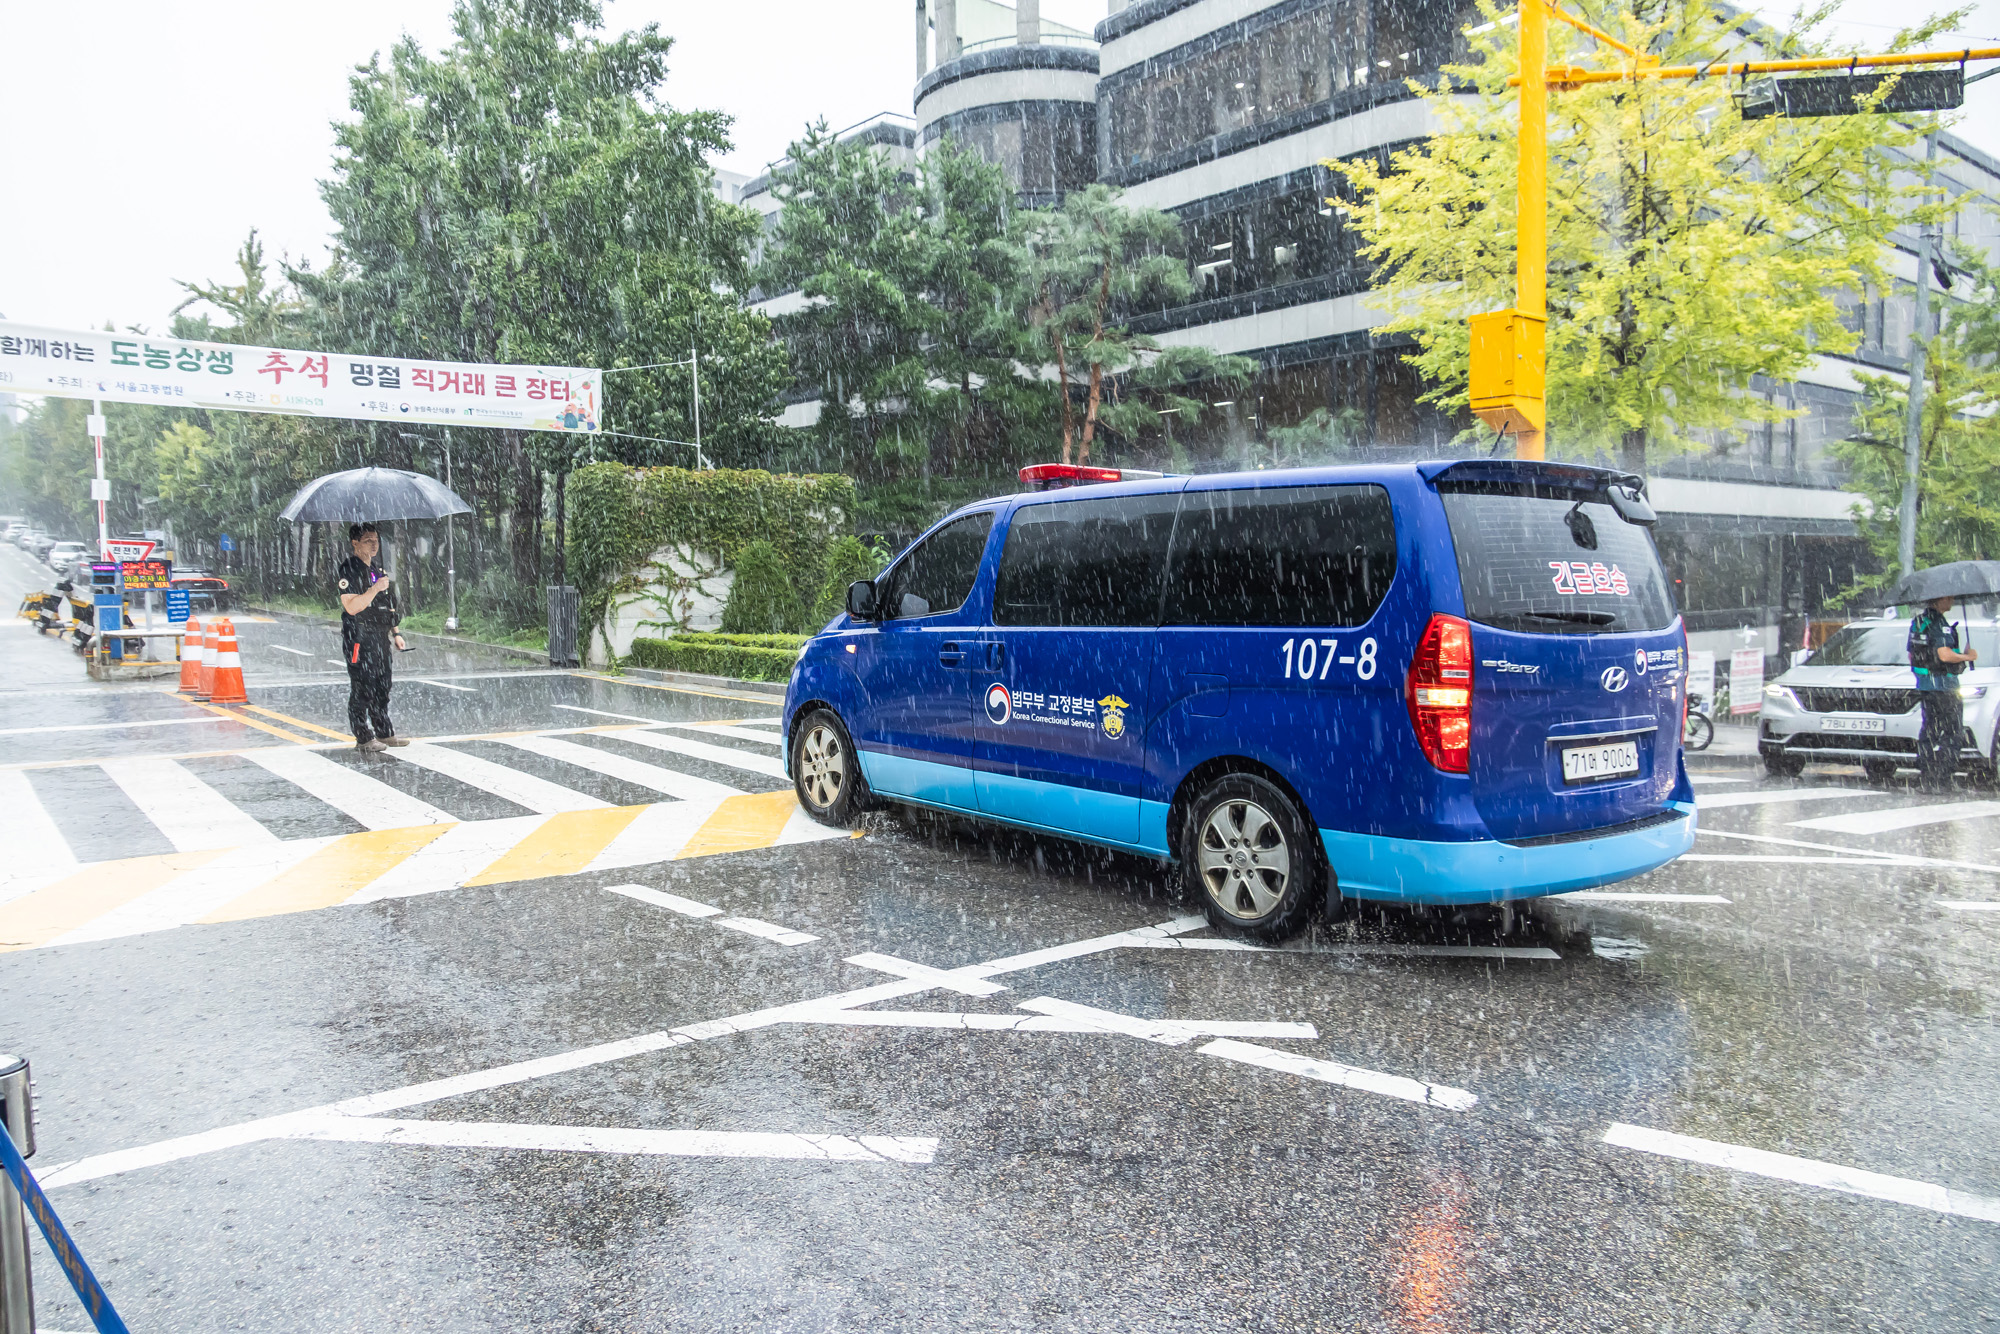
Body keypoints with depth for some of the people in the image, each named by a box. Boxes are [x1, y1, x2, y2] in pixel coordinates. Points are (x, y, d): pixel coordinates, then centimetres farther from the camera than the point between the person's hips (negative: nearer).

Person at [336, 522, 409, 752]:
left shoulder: (377, 569, 19)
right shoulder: (348, 570, -9)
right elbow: (351, 607, -20)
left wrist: (395, 633, 20)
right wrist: (374, 589, -25)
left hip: (380, 638, 9)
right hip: (359, 639, -9)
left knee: (382, 687, 12)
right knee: (361, 689, -4)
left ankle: (384, 733, 21)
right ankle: (363, 738, 3)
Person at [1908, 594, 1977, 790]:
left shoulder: (1918, 622, 12)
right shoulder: (1938, 623, -17)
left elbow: (1911, 654, 17)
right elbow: (1945, 655, -23)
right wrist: (1968, 656, -8)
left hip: (1923, 683, 9)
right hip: (1943, 684, -9)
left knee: (1929, 730, 12)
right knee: (1952, 730, -3)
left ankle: (1927, 777, 14)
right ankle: (1941, 779, -6)